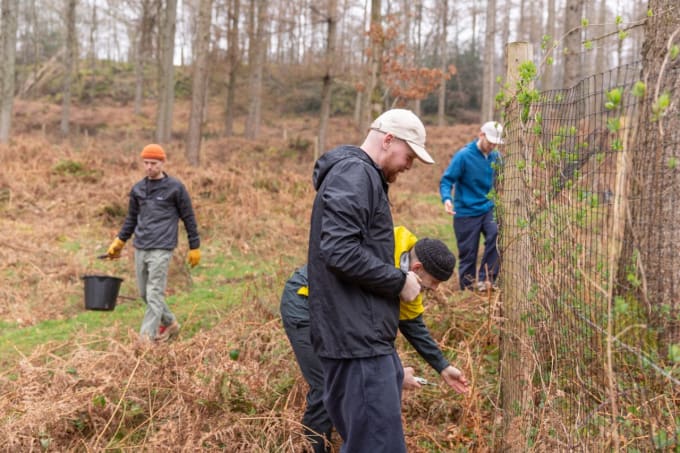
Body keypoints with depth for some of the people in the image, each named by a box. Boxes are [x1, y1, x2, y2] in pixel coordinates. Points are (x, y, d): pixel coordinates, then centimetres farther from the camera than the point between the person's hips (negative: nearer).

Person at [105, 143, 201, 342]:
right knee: (145, 293, 12)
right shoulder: (137, 189, 10)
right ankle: (170, 323, 31)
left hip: (161, 249, -6)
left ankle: (146, 337, -5)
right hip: (140, 249, 6)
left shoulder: (175, 187, -4)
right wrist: (118, 242, 13)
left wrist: (194, 247, 1)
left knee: (154, 294, -8)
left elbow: (188, 218, 0)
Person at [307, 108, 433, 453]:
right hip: (357, 338, -11)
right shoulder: (354, 173, -13)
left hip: (366, 336, 11)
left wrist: (395, 280, 13)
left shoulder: (364, 176, 20)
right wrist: (399, 281, -14)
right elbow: (340, 251, -25)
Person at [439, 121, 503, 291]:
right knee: (468, 254, 4)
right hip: (466, 212, -3)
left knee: (496, 236, -23)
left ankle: (485, 279, -12)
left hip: (488, 209, 3)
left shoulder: (495, 156, 3)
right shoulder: (463, 156, -11)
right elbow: (446, 180, -12)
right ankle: (467, 289, 20)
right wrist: (446, 198, -30)